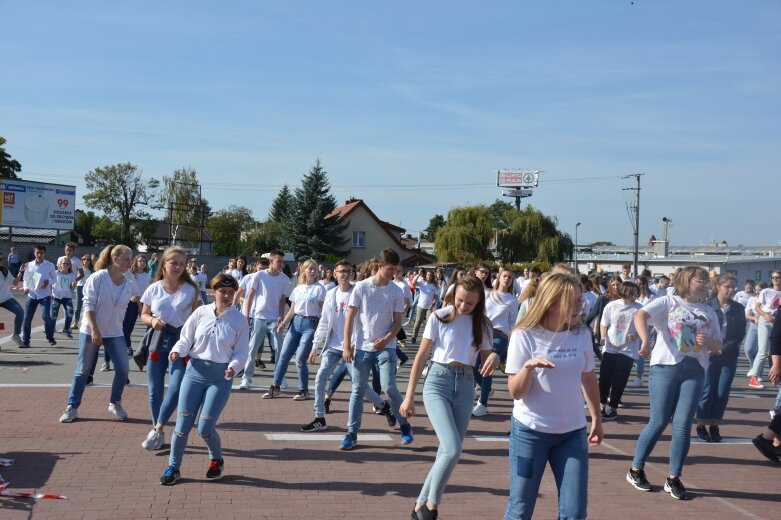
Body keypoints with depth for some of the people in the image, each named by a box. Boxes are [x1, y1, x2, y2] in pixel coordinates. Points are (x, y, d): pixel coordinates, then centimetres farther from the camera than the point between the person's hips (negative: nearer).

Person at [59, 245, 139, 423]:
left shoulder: (129, 284, 0)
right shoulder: (98, 278, -13)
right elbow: (88, 305, -14)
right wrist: (94, 330, -20)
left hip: (115, 333, 4)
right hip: (91, 331, -4)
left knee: (122, 369, -4)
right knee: (83, 370, 3)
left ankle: (115, 403, 17)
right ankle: (72, 407, 16)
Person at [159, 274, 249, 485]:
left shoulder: (239, 320, -2)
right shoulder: (201, 313, 1)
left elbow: (241, 351, 0)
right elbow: (186, 338, 6)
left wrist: (233, 367, -19)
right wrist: (177, 350, -14)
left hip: (220, 376, -2)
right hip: (195, 371, 2)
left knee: (205, 428, -5)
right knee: (183, 424, 1)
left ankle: (217, 460, 25)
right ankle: (173, 467, 20)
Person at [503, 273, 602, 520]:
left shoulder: (582, 334, -1)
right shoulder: (525, 335, -13)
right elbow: (516, 392, -14)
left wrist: (596, 418, 20)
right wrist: (528, 367, -32)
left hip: (573, 432, 3)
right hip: (530, 431, -3)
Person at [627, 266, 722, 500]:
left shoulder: (709, 312, 14)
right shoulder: (667, 302, 0)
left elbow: (718, 348, 17)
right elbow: (640, 315, -17)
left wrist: (708, 342, -7)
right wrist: (645, 340, -35)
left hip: (694, 371, 4)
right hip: (665, 366, -4)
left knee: (683, 425, -1)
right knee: (659, 422, -2)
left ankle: (673, 478, 11)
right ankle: (635, 470, 14)